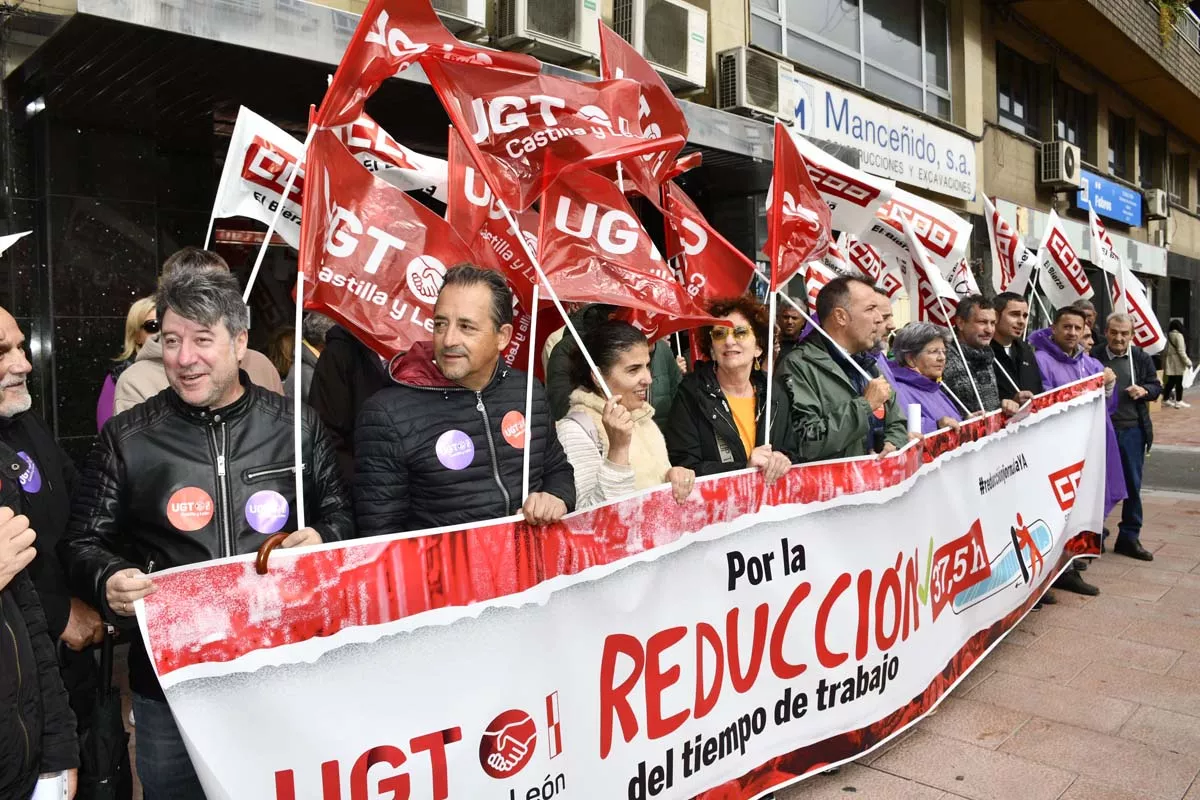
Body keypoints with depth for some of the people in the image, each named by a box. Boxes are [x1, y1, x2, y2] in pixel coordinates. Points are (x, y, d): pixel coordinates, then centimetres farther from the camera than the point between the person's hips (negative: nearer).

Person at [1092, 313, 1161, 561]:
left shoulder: (1142, 358, 3)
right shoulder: (1093, 357, -8)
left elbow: (1157, 387, 11)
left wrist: (1144, 390, -10)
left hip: (1133, 430, 3)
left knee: (1133, 485, 10)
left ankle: (1129, 537, 22)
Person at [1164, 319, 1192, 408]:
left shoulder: (1169, 335, 10)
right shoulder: (1178, 335, -12)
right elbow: (1181, 351, -16)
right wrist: (1187, 362, -10)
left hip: (1170, 362, 7)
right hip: (1177, 362, -7)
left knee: (1171, 381, 12)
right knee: (1178, 382, -1)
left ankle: (1166, 400, 14)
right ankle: (1178, 401, 2)